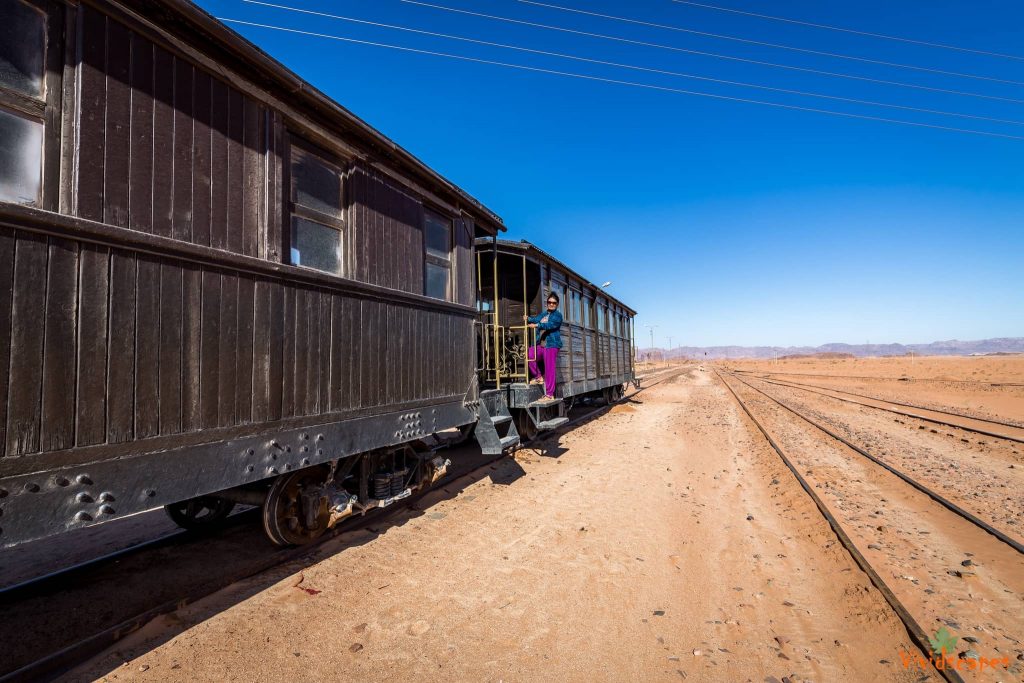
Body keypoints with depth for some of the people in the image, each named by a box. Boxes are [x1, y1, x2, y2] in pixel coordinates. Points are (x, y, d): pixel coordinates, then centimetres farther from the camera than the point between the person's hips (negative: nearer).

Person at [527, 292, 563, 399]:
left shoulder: (557, 315, -1)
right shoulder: (543, 314, 21)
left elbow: (550, 325, -19)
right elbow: (536, 319, 4)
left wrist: (537, 325, -31)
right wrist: (528, 319, -17)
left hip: (551, 345, -7)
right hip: (540, 345, 7)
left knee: (550, 369, -7)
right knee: (529, 355, -13)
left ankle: (549, 394, -1)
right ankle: (538, 377, 7)